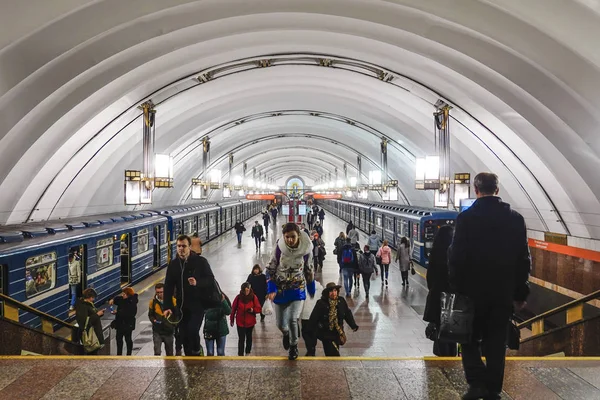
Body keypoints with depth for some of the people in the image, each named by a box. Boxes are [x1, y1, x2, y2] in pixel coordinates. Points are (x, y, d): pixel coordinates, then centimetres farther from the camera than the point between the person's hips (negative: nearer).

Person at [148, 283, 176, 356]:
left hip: (169, 331, 0)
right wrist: (154, 321, -12)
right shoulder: (153, 302, -4)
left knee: (169, 354, 15)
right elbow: (150, 315, 7)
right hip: (157, 331, 0)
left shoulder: (173, 301, -8)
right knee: (157, 352, -9)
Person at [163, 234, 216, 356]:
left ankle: (197, 350, 13)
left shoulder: (200, 261, -7)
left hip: (198, 304, -4)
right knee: (183, 335, 8)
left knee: (192, 329, -16)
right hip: (181, 306, 4)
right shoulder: (173, 264, 4)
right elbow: (168, 286, 6)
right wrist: (167, 306, -2)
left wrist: (197, 283, -25)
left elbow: (211, 280, -5)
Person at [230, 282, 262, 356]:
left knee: (249, 337, 20)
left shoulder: (253, 297, -11)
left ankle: (248, 352, 40)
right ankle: (240, 354, 5)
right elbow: (233, 309, -2)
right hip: (240, 322, -1)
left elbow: (259, 309, -7)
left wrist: (253, 310, -27)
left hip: (250, 322, 2)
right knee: (241, 339, -3)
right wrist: (232, 319, 3)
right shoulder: (238, 297, -11)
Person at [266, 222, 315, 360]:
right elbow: (271, 269, -6)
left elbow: (308, 270, 3)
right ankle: (286, 334, 47)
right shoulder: (279, 248, -17)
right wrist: (271, 289, -15)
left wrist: (311, 290, 11)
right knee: (280, 324, 8)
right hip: (279, 290, 1)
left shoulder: (305, 249, -14)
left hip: (297, 289, -1)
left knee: (292, 319, -16)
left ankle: (294, 346, 14)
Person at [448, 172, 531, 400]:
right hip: (504, 292, 3)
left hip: (473, 290, -3)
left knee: (471, 339, 13)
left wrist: (456, 288, -2)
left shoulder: (466, 218, -10)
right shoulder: (515, 218, 0)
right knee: (496, 343, 12)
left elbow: (456, 257, -11)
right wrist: (521, 293, 8)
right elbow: (524, 259, 2)